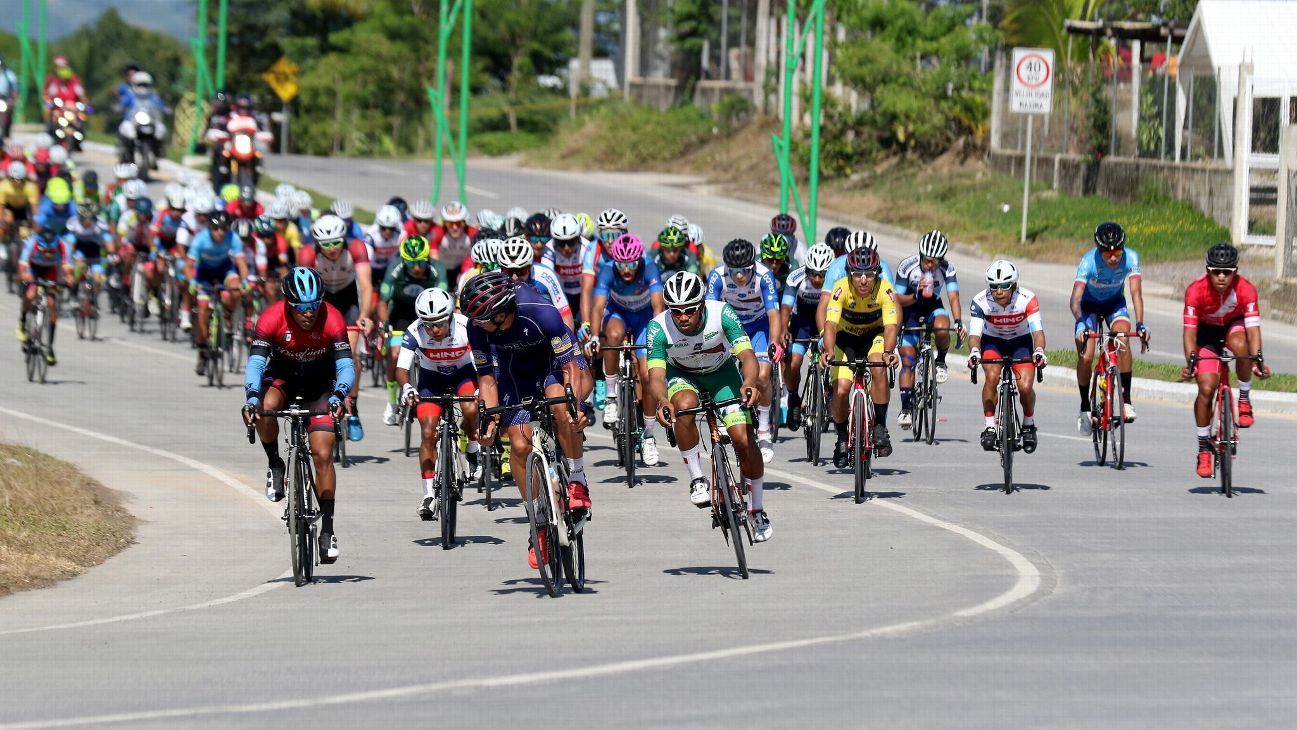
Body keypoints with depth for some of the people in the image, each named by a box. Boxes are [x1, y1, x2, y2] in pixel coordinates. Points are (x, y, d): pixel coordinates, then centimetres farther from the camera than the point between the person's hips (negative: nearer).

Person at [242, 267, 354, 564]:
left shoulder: (332, 320, -28)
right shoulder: (272, 318, -28)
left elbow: (346, 365, -31)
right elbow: (255, 362, -33)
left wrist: (337, 395, -51)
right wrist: (252, 397, -51)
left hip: (319, 385, 0)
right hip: (282, 378, 0)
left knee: (323, 456, -11)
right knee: (265, 407, -34)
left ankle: (327, 529, -2)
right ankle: (274, 465, -7)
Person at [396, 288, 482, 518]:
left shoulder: (466, 327, -30)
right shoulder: (414, 332, -28)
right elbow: (402, 368, -29)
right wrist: (406, 387, -50)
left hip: (464, 373, -1)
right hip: (431, 378, 1)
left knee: (470, 409, -32)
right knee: (428, 433, -12)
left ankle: (473, 450, -1)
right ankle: (429, 493, -2)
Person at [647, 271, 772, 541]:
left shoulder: (721, 314, -30)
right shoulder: (659, 327, -30)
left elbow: (747, 356, -36)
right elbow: (656, 375, -36)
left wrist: (749, 383, -58)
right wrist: (662, 402, -58)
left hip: (721, 372, 0)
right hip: (682, 375, 0)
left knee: (743, 440, -13)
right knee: (685, 406, -36)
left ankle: (757, 509, 8)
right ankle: (697, 479, -19)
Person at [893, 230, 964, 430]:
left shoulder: (947, 269, -20)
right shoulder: (907, 266, -23)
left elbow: (953, 297, -26)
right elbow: (898, 299, -18)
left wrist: (958, 321, -42)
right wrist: (916, 296, -38)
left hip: (933, 308, 1)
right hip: (910, 310, -1)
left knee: (942, 329, -35)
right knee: (907, 360, -11)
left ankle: (940, 361, -5)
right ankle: (906, 408, -7)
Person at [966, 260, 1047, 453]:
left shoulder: (1027, 299, -27)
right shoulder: (980, 301, -26)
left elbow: (1037, 330, -33)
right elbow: (975, 333, -32)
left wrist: (1039, 351, -54)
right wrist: (973, 352, -55)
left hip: (1021, 341, 0)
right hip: (992, 341, 0)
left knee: (1025, 387, -19)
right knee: (992, 377, -29)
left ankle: (1029, 424, 10)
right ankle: (990, 426, -15)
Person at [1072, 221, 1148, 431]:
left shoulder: (1130, 258, -29)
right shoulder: (1089, 262, -34)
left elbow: (1136, 292, -34)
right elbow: (1075, 298, -40)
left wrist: (1139, 324, -48)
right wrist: (1081, 324, -58)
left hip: (1115, 303, 1)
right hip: (1089, 304, -1)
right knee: (1085, 356, -14)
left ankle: (1126, 399, -20)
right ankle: (1085, 407, 6)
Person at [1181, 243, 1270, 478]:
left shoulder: (1246, 289, -30)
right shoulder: (1196, 290, -31)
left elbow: (1253, 327, -34)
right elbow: (1190, 329, -33)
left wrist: (1258, 359, -49)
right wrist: (1190, 360, -48)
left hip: (1234, 325, 0)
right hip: (1207, 330, 0)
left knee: (1240, 345, -37)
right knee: (1206, 388, -14)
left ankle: (1244, 400, -13)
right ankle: (1203, 448, 0)